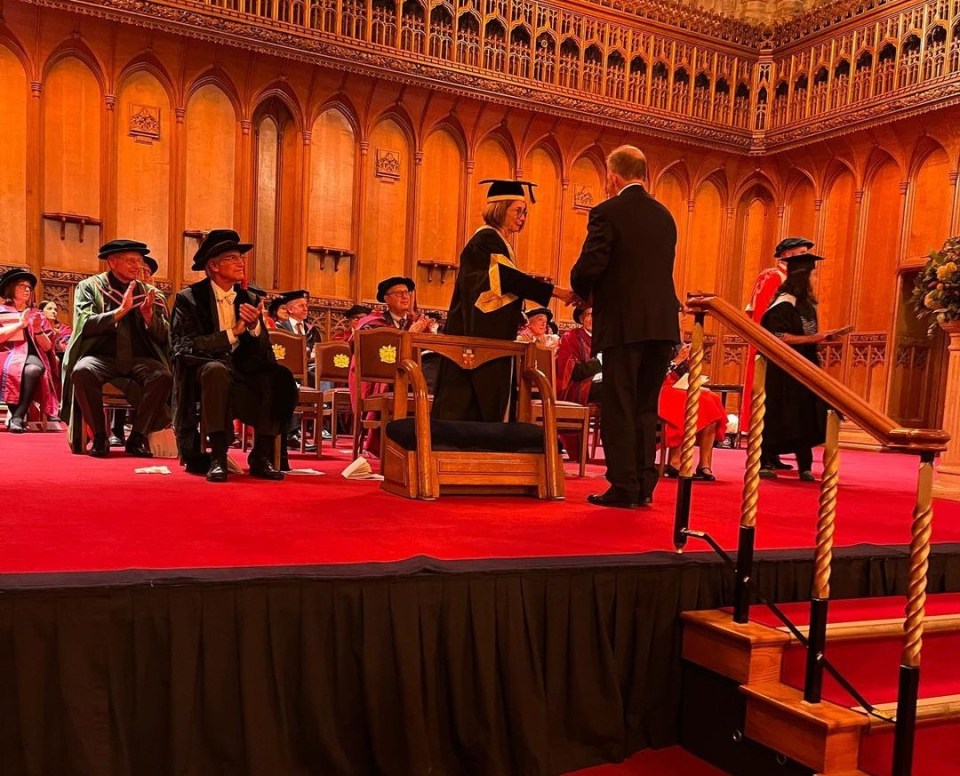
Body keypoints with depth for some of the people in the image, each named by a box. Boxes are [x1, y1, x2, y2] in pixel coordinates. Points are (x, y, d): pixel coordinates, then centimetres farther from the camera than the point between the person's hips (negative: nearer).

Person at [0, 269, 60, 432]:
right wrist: (20, 325, -9)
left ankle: (17, 417, -37)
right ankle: (15, 413, -29)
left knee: (33, 369, -37)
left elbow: (48, 347, 14)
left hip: (31, 355, 2)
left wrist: (38, 330, -3)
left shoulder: (37, 315, 22)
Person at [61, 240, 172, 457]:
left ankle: (137, 437, -16)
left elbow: (163, 337, 6)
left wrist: (149, 315, -13)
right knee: (82, 371, -34)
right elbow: (85, 325, -7)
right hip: (101, 357, -1)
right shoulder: (89, 286, 7)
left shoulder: (151, 293, 12)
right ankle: (99, 437, -18)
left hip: (139, 359, 2)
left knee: (163, 377, -30)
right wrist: (120, 311, -17)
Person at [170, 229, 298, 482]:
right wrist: (233, 332, -18)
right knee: (217, 369, -38)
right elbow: (185, 347, -13)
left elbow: (264, 352, 5)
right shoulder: (189, 299, 0)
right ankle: (217, 457, -33)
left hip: (241, 372, 4)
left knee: (279, 377, -24)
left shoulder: (250, 299, 12)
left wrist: (255, 327, -17)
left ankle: (261, 457, -20)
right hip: (203, 371, -4)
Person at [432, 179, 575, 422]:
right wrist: (556, 291, -25)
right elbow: (510, 277, -23)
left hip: (488, 337, 10)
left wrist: (517, 316, 12)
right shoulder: (486, 238, -10)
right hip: (478, 337, -10)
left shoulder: (497, 241, 19)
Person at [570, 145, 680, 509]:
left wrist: (581, 291, 7)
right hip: (663, 323, 6)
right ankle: (645, 486, 16)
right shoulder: (664, 216, 13)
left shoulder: (608, 212, -7)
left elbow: (590, 266, -16)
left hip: (623, 323, -6)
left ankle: (624, 488, 2)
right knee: (646, 407, 13)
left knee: (619, 408, 1)